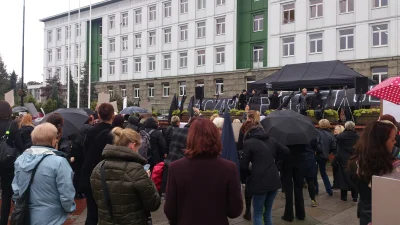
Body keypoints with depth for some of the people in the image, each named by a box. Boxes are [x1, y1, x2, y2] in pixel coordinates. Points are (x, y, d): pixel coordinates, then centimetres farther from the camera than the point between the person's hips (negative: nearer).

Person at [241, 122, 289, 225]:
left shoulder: (248, 142, -6)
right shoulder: (271, 139, 9)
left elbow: (244, 165, -4)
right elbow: (286, 150, 20)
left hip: (259, 182, -5)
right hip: (274, 181, 5)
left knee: (258, 214, 9)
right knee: (268, 212, 20)